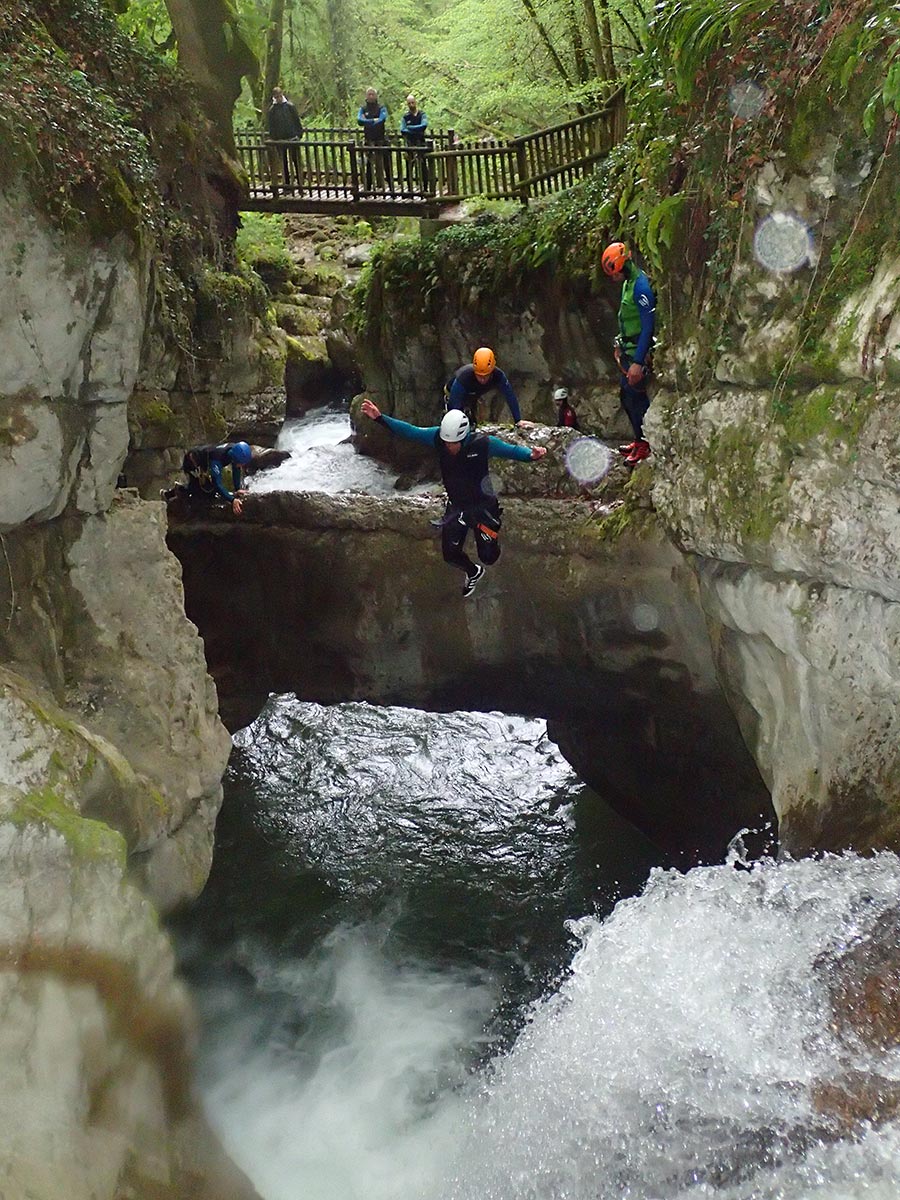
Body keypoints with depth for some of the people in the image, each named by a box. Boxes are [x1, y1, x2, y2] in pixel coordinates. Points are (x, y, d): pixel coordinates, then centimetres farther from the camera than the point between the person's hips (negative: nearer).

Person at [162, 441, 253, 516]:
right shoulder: (216, 458, -43)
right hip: (191, 461, -7)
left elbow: (237, 470, -8)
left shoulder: (234, 450, -23)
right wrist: (232, 500, -51)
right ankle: (178, 490, 6)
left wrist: (238, 489, -15)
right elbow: (217, 483, -44)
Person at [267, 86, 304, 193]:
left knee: (296, 161, -2)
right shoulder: (272, 110, 5)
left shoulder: (290, 106, 1)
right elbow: (271, 126, 9)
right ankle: (287, 184, 12)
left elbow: (297, 121, 3)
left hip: (292, 138, -2)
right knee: (283, 163, 6)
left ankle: (300, 183, 1)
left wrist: (299, 134, -4)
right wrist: (273, 139, 2)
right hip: (280, 140, 2)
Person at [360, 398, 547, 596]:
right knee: (450, 555, 9)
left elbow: (511, 450, -22)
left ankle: (492, 531, 38)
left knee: (488, 557, 1)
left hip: (482, 506, -3)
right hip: (456, 506, 3)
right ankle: (473, 572, 43)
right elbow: (409, 431, -12)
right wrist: (380, 418, -17)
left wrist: (531, 455, -41)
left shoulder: (482, 443, -27)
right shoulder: (438, 437, -18)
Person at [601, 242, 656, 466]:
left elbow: (648, 326, -24)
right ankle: (639, 440, 28)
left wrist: (637, 362, -26)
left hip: (638, 353, -10)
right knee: (626, 396, 16)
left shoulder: (640, 286, -21)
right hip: (628, 351, 10)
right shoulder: (628, 282, 9)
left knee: (636, 397, -5)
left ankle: (644, 445, 6)